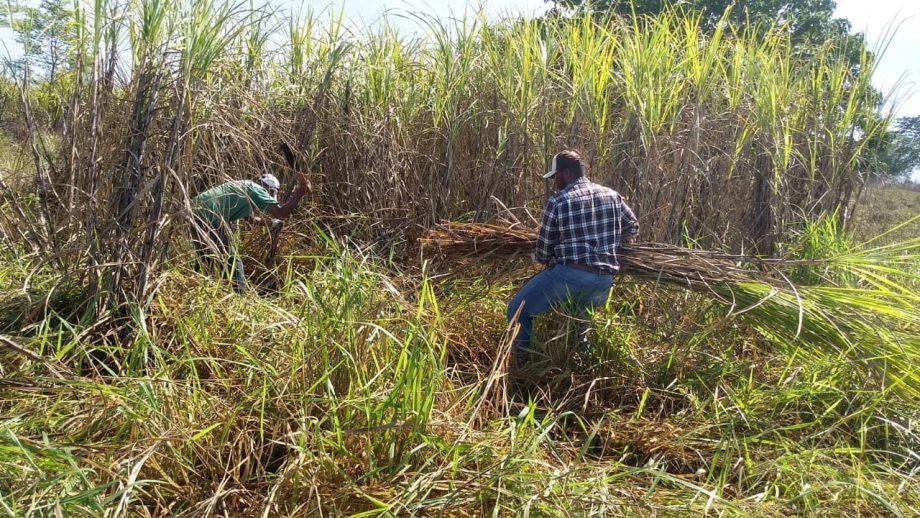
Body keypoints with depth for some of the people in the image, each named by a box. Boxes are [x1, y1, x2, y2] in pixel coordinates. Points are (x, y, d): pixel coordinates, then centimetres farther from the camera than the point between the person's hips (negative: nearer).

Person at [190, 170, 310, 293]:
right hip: (208, 218, -10)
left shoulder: (244, 186, 26)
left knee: (205, 260, 25)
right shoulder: (256, 189, -1)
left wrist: (266, 221, 55)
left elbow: (248, 216, 42)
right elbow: (281, 213, -11)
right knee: (233, 263, -4)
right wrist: (300, 192, -3)